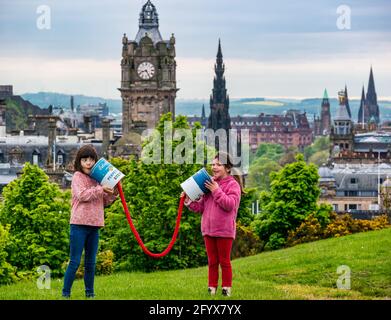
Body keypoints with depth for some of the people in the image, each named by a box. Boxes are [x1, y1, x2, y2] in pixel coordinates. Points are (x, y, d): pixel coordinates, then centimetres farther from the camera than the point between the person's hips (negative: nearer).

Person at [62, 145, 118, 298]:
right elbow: (82, 195, -19)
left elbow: (103, 202, 20)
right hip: (79, 224, -6)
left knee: (91, 262, 12)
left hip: (94, 225, 6)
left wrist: (112, 194, 3)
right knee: (75, 262, -6)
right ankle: (66, 293, 0)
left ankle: (90, 293, 20)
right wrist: (101, 190, -21)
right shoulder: (78, 176, -3)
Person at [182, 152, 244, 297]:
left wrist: (217, 191, -20)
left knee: (224, 261, 4)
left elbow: (230, 205, -19)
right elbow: (201, 207, 16)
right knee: (212, 262, 10)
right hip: (208, 230, 6)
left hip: (224, 230, -6)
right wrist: (189, 201, 0)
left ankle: (226, 289, 10)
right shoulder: (209, 184, 13)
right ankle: (212, 288, 14)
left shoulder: (233, 184, -5)